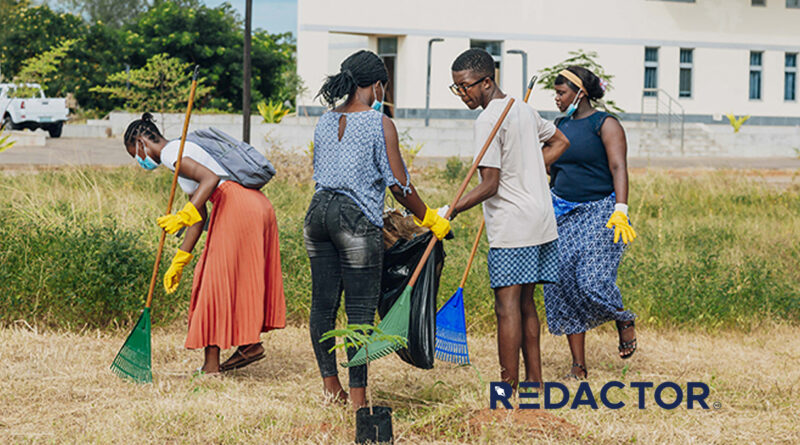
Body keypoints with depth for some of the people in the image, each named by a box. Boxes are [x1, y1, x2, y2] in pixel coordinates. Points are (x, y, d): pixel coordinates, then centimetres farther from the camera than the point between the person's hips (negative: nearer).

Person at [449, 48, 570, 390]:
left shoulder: (488, 121, -14)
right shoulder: (522, 108, 13)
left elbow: (489, 186, -18)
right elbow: (560, 142, 26)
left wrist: (450, 212, -21)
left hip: (512, 227, -9)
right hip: (541, 220, 9)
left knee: (507, 306, -8)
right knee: (524, 303, 13)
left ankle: (509, 391, -10)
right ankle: (535, 382, 15)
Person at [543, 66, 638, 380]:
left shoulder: (606, 125, -5)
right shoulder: (561, 126, 14)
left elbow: (618, 168, -15)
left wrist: (621, 210, -26)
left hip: (599, 212, -6)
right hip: (563, 212, 7)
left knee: (592, 280, -22)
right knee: (562, 282, -1)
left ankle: (624, 320, 13)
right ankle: (578, 366, 6)